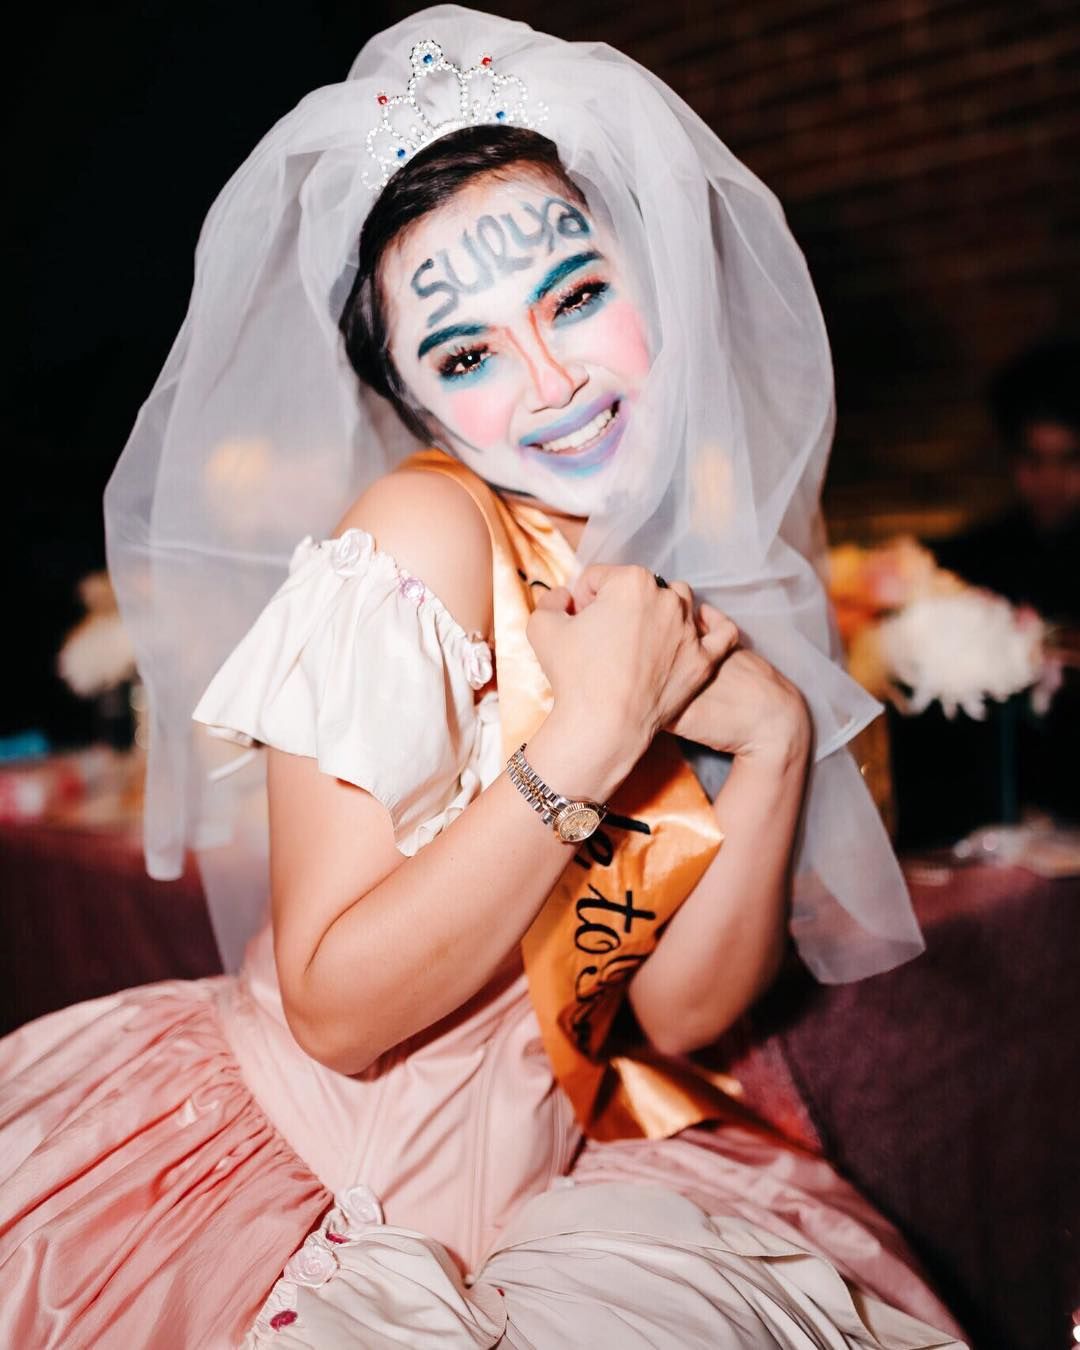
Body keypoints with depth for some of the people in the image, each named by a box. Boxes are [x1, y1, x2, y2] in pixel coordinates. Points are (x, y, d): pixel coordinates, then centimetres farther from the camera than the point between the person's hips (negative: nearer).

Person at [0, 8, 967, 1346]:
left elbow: (677, 1008, -3)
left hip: (558, 1165, 5)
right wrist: (594, 731, -24)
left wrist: (777, 735, -15)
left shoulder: (725, 564, -2)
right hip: (302, 1168, -4)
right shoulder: (422, 532, -17)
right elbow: (334, 1007, -20)